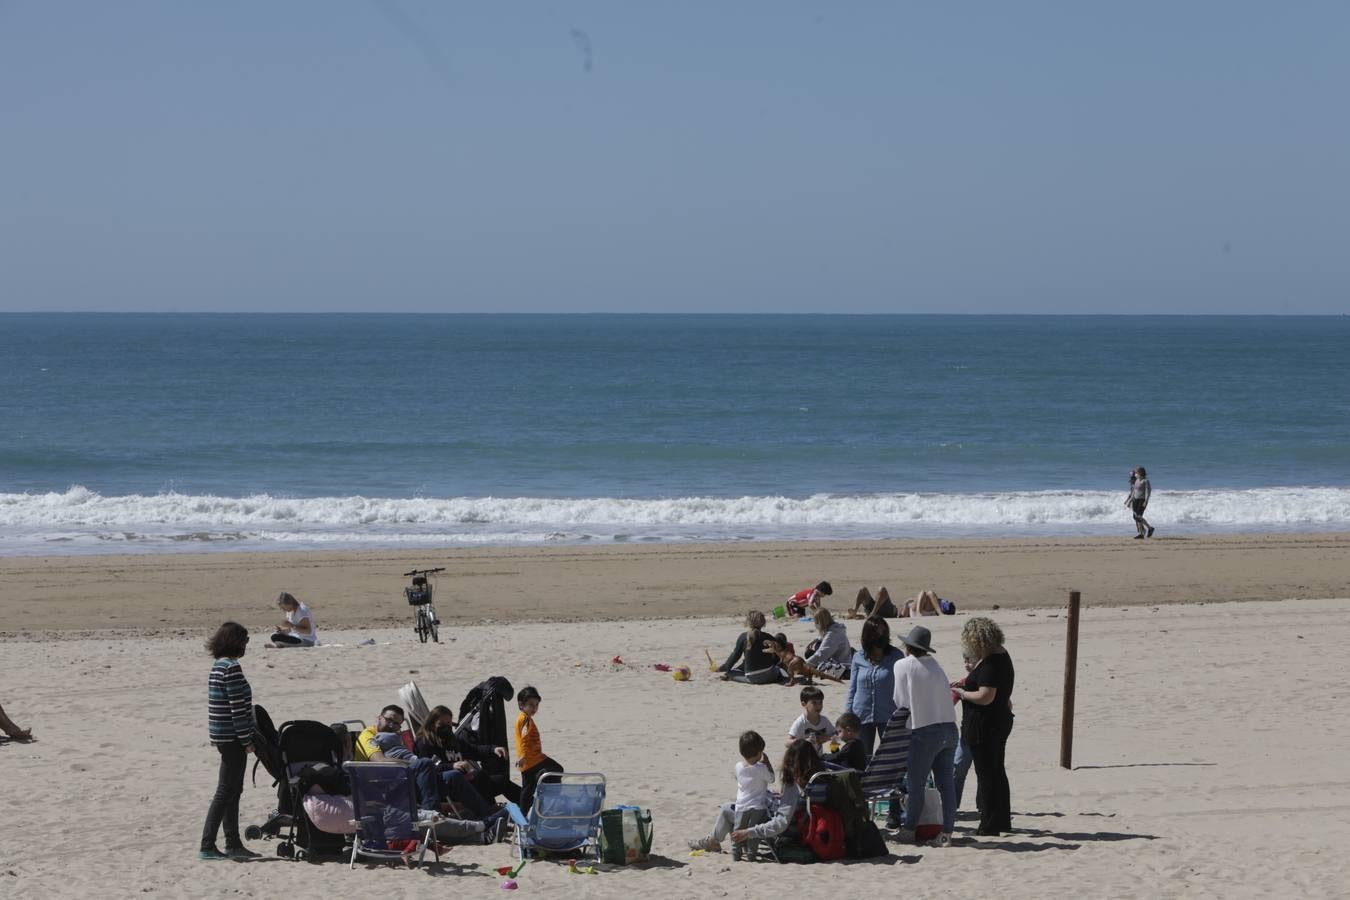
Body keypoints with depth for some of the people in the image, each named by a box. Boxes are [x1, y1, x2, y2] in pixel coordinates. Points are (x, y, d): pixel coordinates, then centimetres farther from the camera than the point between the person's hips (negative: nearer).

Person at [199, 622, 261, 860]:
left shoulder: (217, 666, 13)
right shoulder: (231, 667, -17)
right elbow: (238, 706, -19)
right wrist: (246, 739, -16)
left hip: (221, 736, 10)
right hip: (232, 736, -10)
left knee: (233, 790, 15)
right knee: (226, 791, -6)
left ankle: (233, 844, 20)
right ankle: (207, 846, -7)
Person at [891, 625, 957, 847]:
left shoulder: (903, 665, -4)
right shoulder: (934, 665, 11)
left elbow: (901, 702, -3)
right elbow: (946, 695, 9)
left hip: (925, 731, -5)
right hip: (949, 727, 5)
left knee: (915, 785, 5)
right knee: (946, 783, 6)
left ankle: (908, 830, 14)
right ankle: (946, 833, 7)